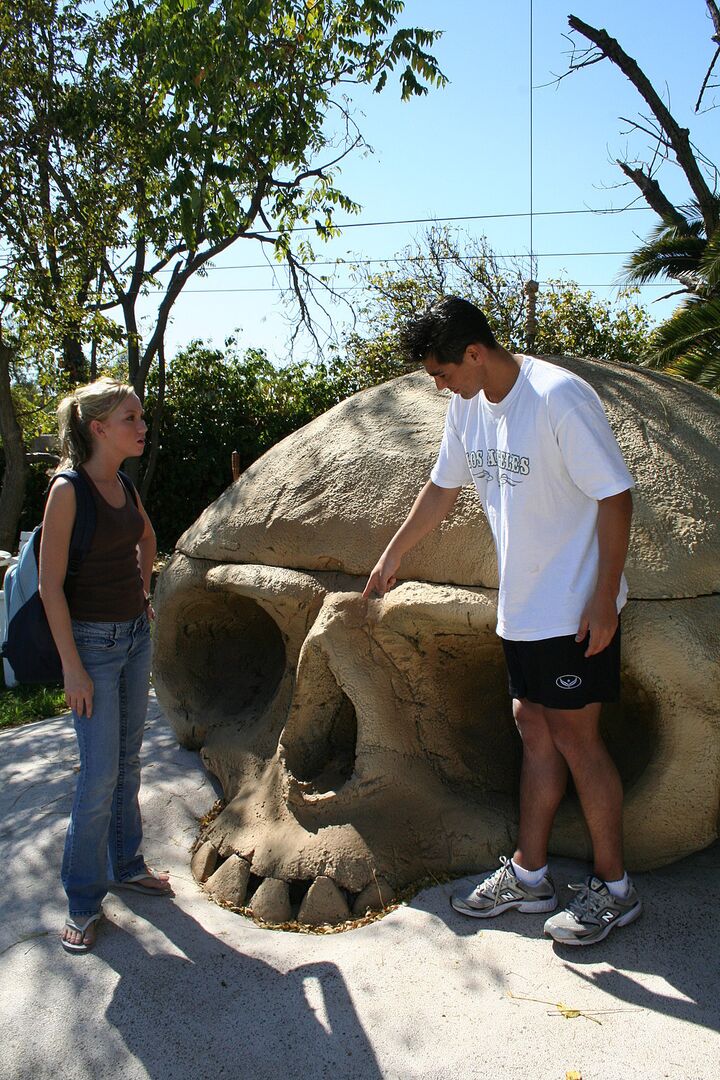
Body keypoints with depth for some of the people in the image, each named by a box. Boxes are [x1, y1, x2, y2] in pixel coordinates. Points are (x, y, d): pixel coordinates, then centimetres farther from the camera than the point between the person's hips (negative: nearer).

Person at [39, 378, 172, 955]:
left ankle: (126, 865, 34)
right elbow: (50, 585, -17)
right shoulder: (68, 491, -16)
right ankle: (83, 900, 16)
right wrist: (72, 668, -17)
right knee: (100, 774, -2)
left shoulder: (125, 486, 4)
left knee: (128, 762, 17)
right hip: (92, 643, -7)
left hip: (136, 636, 7)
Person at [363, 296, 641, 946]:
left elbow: (615, 496, -17)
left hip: (577, 607, -7)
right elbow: (443, 487, 18)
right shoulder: (468, 404, 5)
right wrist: (392, 556, 25)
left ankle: (614, 888, 20)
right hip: (522, 606, 7)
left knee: (575, 736, 0)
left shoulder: (559, 397, -19)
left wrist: (604, 598, -18)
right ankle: (529, 874, 27)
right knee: (535, 731, 13)